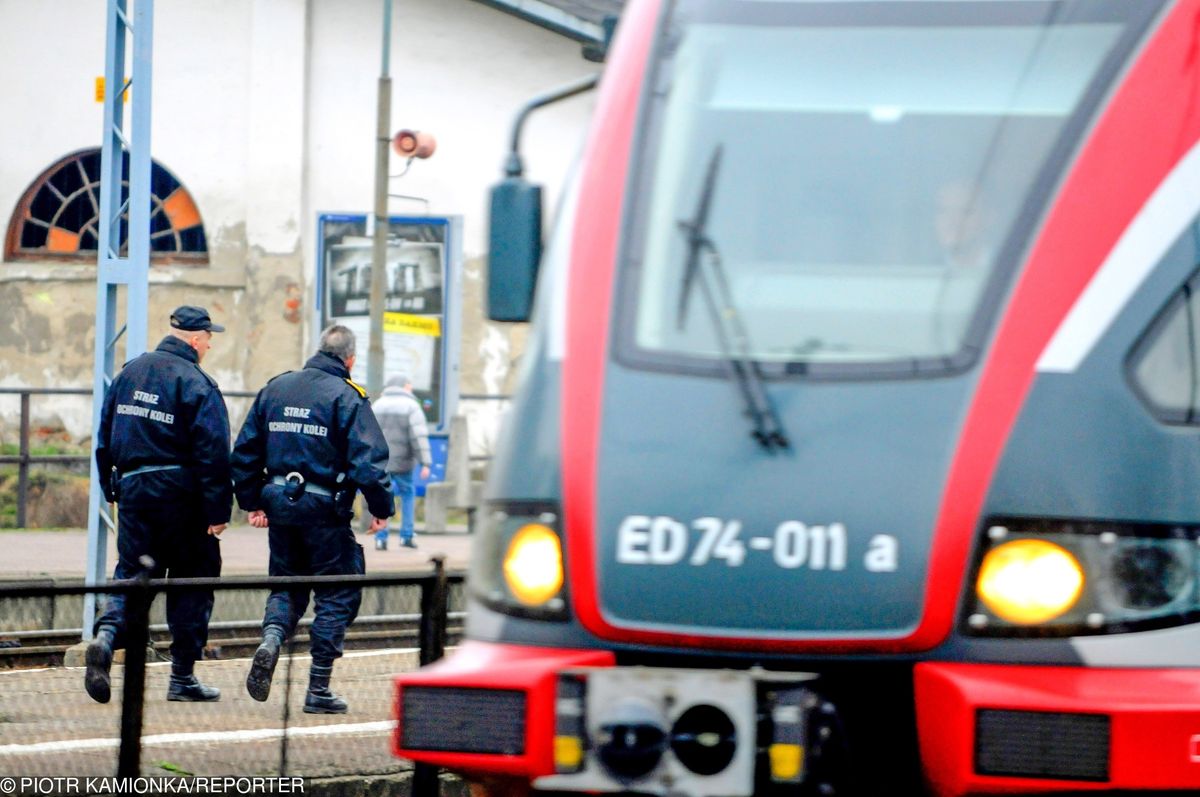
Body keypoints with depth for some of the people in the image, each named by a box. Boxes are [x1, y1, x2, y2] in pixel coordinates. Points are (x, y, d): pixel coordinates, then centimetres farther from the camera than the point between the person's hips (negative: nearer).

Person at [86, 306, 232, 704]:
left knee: (131, 573, 8)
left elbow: (105, 437, 14)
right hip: (181, 498, -5)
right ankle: (182, 678, 10)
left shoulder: (129, 373, 9)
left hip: (132, 490, 5)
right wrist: (217, 511, -13)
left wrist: (111, 488, 22)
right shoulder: (196, 384, -12)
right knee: (192, 581, 7)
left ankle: (107, 635, -22)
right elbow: (213, 453, -16)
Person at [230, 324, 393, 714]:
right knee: (336, 595, 6)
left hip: (279, 504, 5)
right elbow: (368, 461, -15)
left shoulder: (275, 388, 9)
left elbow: (245, 451, 12)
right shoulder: (347, 397, -8)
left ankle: (271, 640, -12)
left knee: (286, 586, 18)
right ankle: (318, 689, 4)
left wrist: (252, 502, 20)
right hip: (325, 507, -5)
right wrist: (381, 508, -4)